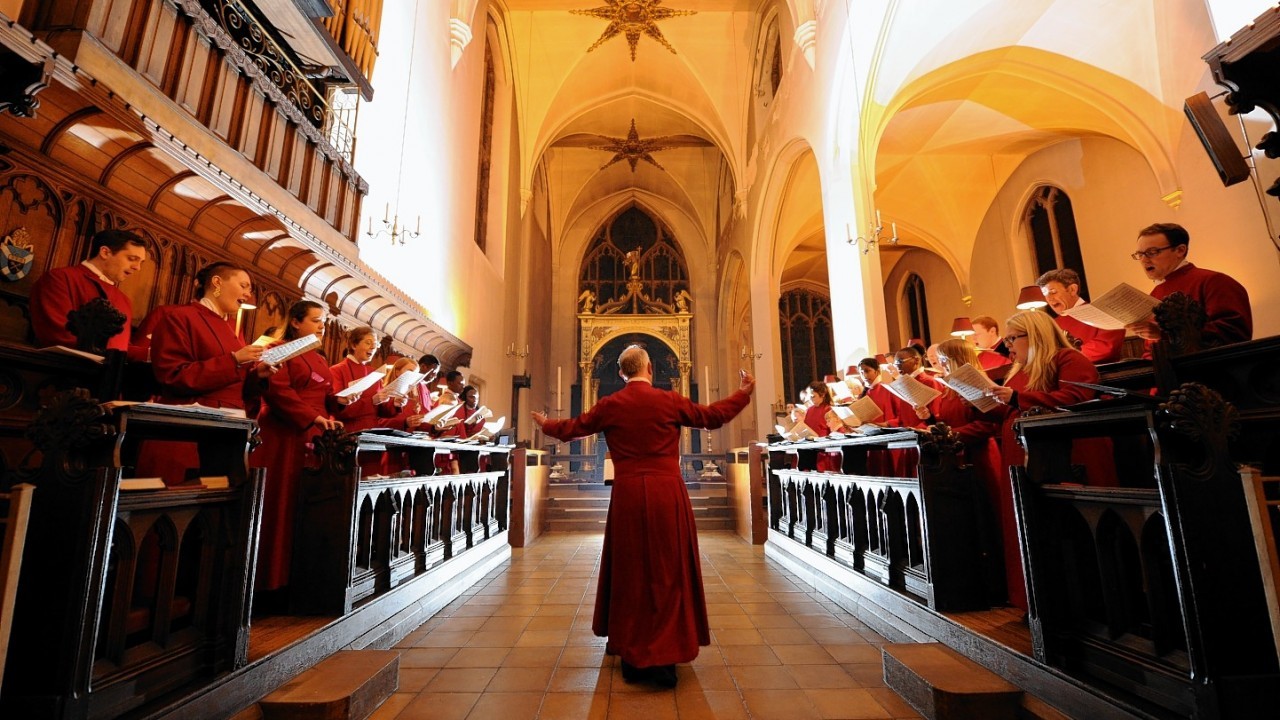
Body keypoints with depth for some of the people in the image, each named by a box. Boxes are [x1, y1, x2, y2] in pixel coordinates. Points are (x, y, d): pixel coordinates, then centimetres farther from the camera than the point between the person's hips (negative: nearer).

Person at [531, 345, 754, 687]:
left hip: (627, 497, 2)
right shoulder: (670, 401, -4)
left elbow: (572, 428, 12)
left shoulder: (610, 405, 0)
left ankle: (632, 657, 26)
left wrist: (546, 424, 32)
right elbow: (713, 416, 6)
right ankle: (663, 658, 13)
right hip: (667, 496, -1)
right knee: (668, 574, 9)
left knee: (629, 574, 15)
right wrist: (744, 392, 21)